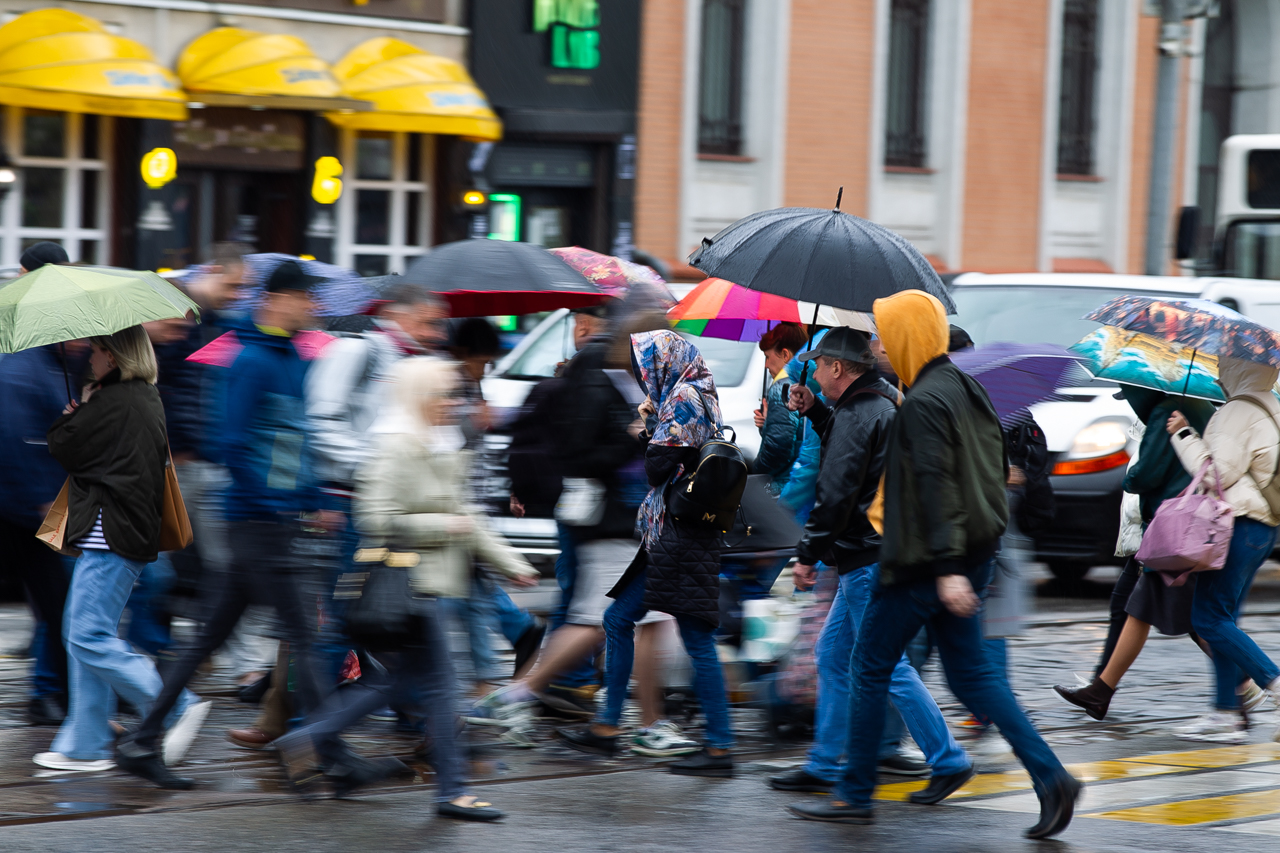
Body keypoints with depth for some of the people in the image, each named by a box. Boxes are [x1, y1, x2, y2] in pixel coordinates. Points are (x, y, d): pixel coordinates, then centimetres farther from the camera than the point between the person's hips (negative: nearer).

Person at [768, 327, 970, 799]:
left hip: (866, 560, -10)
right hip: (872, 553, 10)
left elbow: (835, 494, -21)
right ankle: (825, 764, 20)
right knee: (832, 655, 15)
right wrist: (814, 410, 21)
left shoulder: (856, 416, -18)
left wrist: (807, 554, -15)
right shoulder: (882, 402, 13)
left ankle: (948, 760, -6)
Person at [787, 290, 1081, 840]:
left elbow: (935, 485, -23)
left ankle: (855, 795, 12)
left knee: (870, 670, 5)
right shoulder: (966, 390, 11)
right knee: (971, 674, 10)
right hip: (972, 556, 9)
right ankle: (1050, 779, -1)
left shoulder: (924, 403, -16)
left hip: (923, 566, -9)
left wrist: (947, 567, -27)